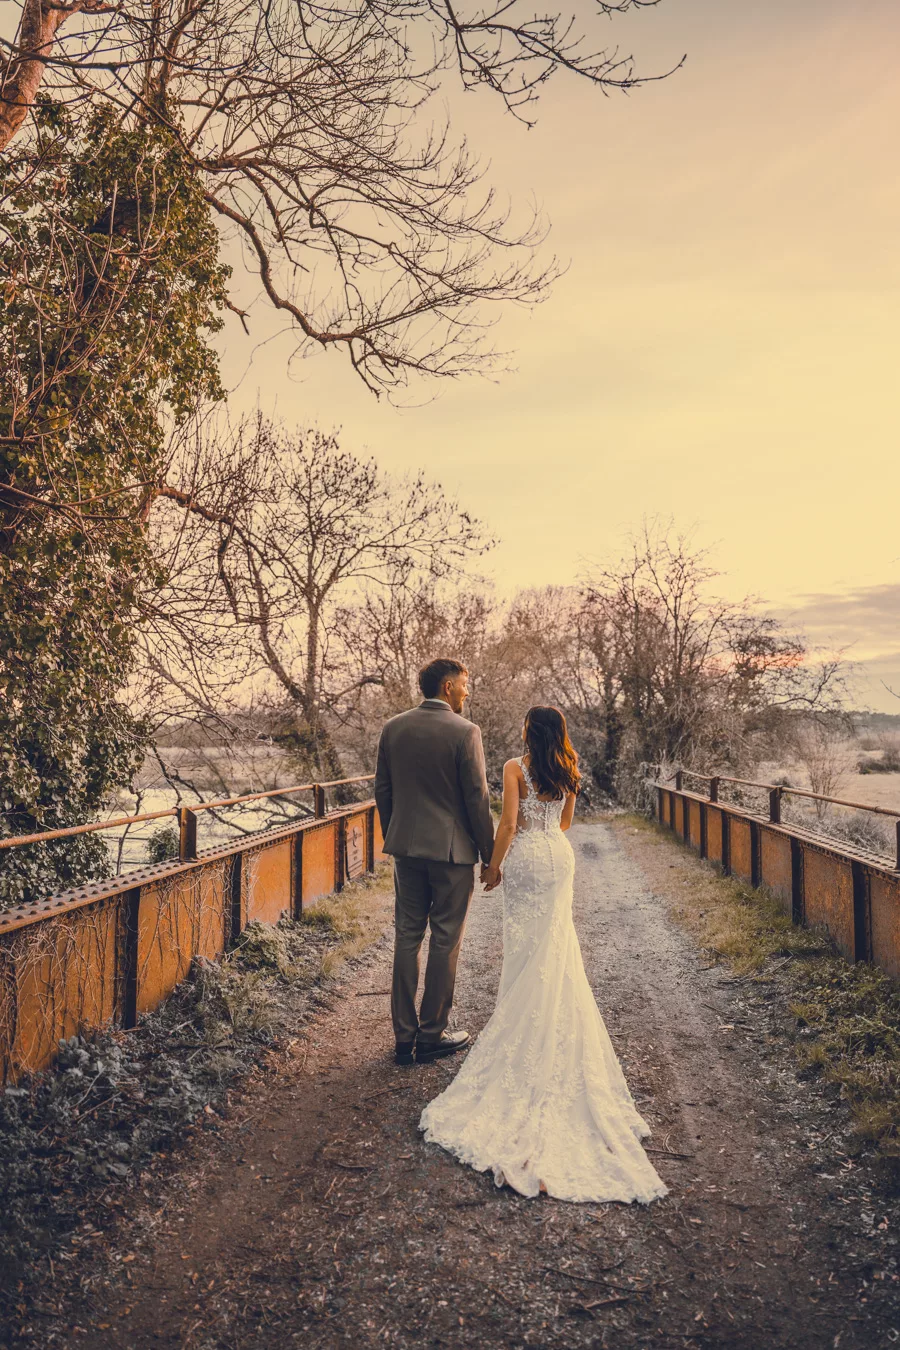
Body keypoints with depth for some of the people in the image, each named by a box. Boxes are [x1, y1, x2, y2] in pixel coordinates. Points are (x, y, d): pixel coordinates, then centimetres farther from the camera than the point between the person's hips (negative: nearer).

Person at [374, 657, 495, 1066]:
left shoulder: (392, 728, 3)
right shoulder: (464, 731, -12)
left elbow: (382, 790, 8)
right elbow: (477, 798, -11)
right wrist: (489, 853, -2)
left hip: (406, 847, 5)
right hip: (453, 849, -5)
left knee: (406, 937, 11)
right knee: (445, 941, 6)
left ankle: (404, 1037, 16)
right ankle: (432, 1035, 15)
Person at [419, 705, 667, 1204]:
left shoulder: (515, 767, -13)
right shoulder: (567, 770, 3)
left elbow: (509, 823, -15)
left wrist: (494, 865, -6)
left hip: (526, 858, -5)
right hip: (559, 856, 5)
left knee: (525, 945, 5)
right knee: (556, 945, 15)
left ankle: (523, 1027, 13)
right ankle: (556, 1025, 22)